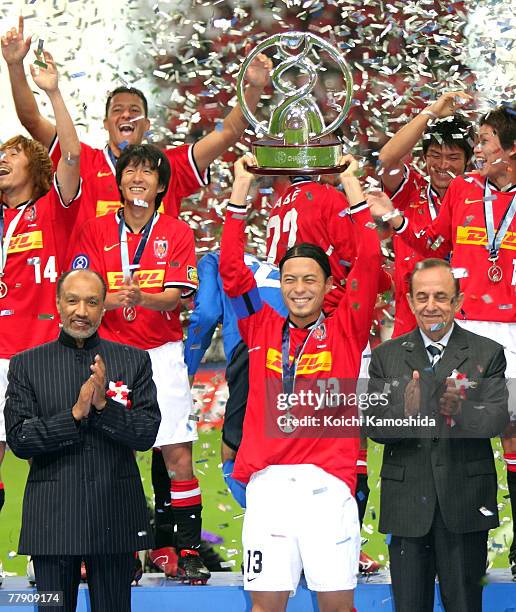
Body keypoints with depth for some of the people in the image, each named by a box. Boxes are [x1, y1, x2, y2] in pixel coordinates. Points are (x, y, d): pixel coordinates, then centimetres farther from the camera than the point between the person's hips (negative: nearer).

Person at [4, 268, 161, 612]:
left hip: (116, 519, 1)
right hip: (52, 518, 0)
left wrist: (104, 405, -15)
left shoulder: (134, 361, 6)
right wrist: (75, 414, -14)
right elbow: (19, 439, -3)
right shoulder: (27, 365, 5)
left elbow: (147, 435, -1)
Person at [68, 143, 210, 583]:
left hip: (161, 352, -1)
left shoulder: (177, 233, 4)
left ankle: (190, 551, 1)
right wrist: (118, 297, -23)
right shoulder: (96, 231, 6)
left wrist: (141, 297, -26)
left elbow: (174, 297, -5)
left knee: (178, 452, -6)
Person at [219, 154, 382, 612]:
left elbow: (369, 264, 0)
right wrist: (242, 188, 5)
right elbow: (231, 269, 7)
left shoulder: (345, 331, 8)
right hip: (268, 483, 1)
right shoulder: (263, 330, 12)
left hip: (327, 484, -1)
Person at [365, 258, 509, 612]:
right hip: (406, 503, 1)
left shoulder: (488, 354, 3)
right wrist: (404, 411, -23)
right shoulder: (386, 357, 8)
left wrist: (460, 412, -29)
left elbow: (497, 418, -8)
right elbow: (374, 426, -1)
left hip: (465, 503, -1)